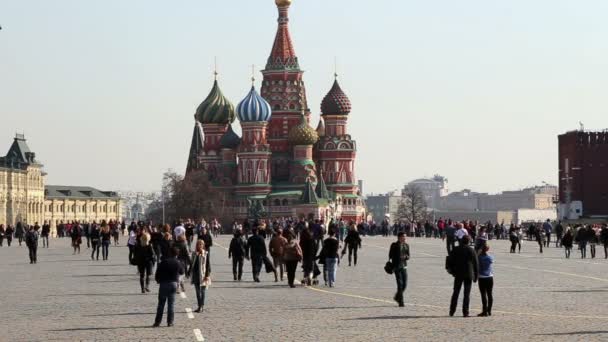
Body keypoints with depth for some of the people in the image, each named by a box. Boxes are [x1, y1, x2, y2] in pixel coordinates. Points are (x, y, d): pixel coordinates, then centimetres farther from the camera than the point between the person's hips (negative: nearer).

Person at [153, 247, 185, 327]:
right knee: (171, 304, 6)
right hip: (173, 284, 1)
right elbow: (182, 272, 15)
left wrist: (158, 280, 13)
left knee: (161, 304, 5)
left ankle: (157, 321, 5)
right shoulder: (178, 263, -2)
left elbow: (157, 273, -6)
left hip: (163, 284, -1)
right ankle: (170, 322, 4)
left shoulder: (164, 262, -7)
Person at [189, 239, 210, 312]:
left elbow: (208, 265, -7)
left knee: (202, 291, 0)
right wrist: (189, 273, 11)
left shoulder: (206, 254, -6)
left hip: (202, 275, -4)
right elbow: (191, 263, 14)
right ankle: (199, 306, 14)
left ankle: (201, 306, 4)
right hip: (195, 275, 4)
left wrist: (207, 275, -13)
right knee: (197, 291, 7)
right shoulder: (194, 254, 7)